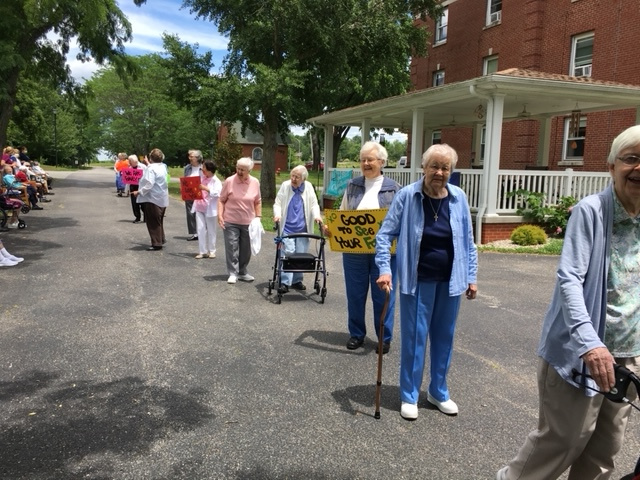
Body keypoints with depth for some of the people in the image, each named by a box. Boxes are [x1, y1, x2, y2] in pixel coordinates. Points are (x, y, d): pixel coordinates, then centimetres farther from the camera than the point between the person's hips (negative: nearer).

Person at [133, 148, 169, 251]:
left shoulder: (151, 168, -18)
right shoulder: (163, 167, 7)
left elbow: (149, 184, -26)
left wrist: (139, 192, -17)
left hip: (153, 199, -8)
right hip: (162, 199, 8)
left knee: (153, 222, 0)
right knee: (159, 221, 20)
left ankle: (157, 244, 4)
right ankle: (161, 240, 26)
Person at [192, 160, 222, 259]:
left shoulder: (216, 181, -8)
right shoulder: (201, 177, 12)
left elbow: (217, 193, -23)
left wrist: (205, 188, -30)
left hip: (210, 209, -6)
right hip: (199, 208, 6)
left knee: (211, 231, 6)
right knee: (200, 230, 2)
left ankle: (212, 251, 18)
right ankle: (203, 251, 8)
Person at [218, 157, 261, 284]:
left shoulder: (255, 182, 1)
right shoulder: (229, 181, -7)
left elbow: (257, 202, 9)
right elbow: (221, 200, -1)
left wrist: (258, 217, 7)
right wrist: (220, 215, -10)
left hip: (248, 223, 3)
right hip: (230, 222, -3)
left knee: (246, 249, 11)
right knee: (232, 248, -1)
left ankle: (242, 272, 25)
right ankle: (233, 273, 8)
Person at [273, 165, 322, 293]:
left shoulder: (308, 187, 6)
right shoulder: (285, 186, 2)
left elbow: (314, 204, 7)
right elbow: (278, 203, 4)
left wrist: (316, 215, -11)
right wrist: (278, 214, -15)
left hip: (303, 229, 2)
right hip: (287, 228, -2)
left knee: (301, 255, 5)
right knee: (288, 253, -10)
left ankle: (297, 280, 17)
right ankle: (285, 282, -6)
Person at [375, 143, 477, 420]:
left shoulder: (459, 198, -1)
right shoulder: (407, 196, -11)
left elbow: (468, 241, 7)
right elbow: (385, 235, -8)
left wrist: (471, 277, 6)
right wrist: (385, 269, -19)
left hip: (450, 280, 3)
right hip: (418, 280, -3)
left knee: (444, 337, 14)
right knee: (414, 338, 4)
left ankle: (438, 392, 32)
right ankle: (409, 396, 21)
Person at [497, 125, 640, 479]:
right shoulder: (590, 211, -14)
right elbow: (568, 279, -22)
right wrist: (589, 342, -33)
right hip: (583, 351, -6)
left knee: (605, 448, 17)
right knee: (564, 439, 5)